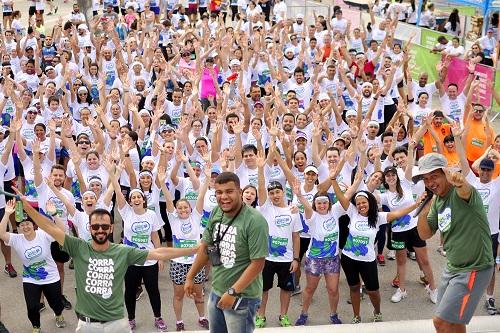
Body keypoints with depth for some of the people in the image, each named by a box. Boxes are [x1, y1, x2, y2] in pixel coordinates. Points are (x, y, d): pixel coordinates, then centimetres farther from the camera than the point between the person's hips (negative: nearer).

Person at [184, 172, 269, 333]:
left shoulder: (255, 221, -22)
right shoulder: (215, 213, -2)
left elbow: (258, 263, -21)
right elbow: (205, 246, 9)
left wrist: (233, 292, -21)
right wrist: (190, 276, 10)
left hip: (242, 297, -6)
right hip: (216, 292, 7)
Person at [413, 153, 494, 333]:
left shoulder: (460, 193, -20)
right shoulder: (437, 200, 5)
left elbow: (465, 190, -45)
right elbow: (425, 234, 6)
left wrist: (460, 181, -68)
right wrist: (424, 206, -7)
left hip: (474, 269, -8)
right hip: (452, 267, 8)